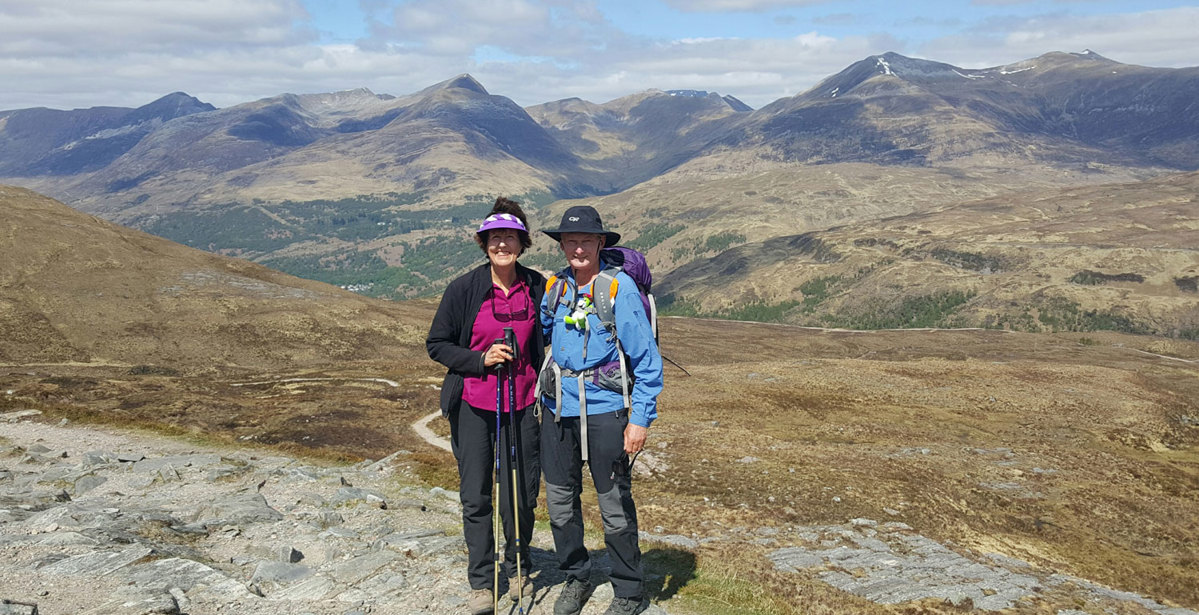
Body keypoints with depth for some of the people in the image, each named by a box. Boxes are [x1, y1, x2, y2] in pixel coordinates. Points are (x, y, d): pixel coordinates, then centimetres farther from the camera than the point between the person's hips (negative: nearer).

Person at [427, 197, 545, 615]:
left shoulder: (537, 287, 0)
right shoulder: (464, 289, -7)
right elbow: (436, 345, -2)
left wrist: (543, 393, 9)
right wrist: (482, 359, -15)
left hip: (522, 405, 2)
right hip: (473, 407, -1)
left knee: (521, 494, 8)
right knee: (475, 497, 6)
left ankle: (518, 568, 31)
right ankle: (481, 582, 22)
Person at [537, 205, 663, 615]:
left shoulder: (620, 288, -10)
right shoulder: (554, 288, 5)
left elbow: (647, 359, -10)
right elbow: (539, 335, 23)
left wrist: (641, 419, -13)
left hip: (603, 409, -5)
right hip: (557, 408, 5)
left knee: (614, 505, 4)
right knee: (559, 500, 13)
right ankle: (576, 578, 34)